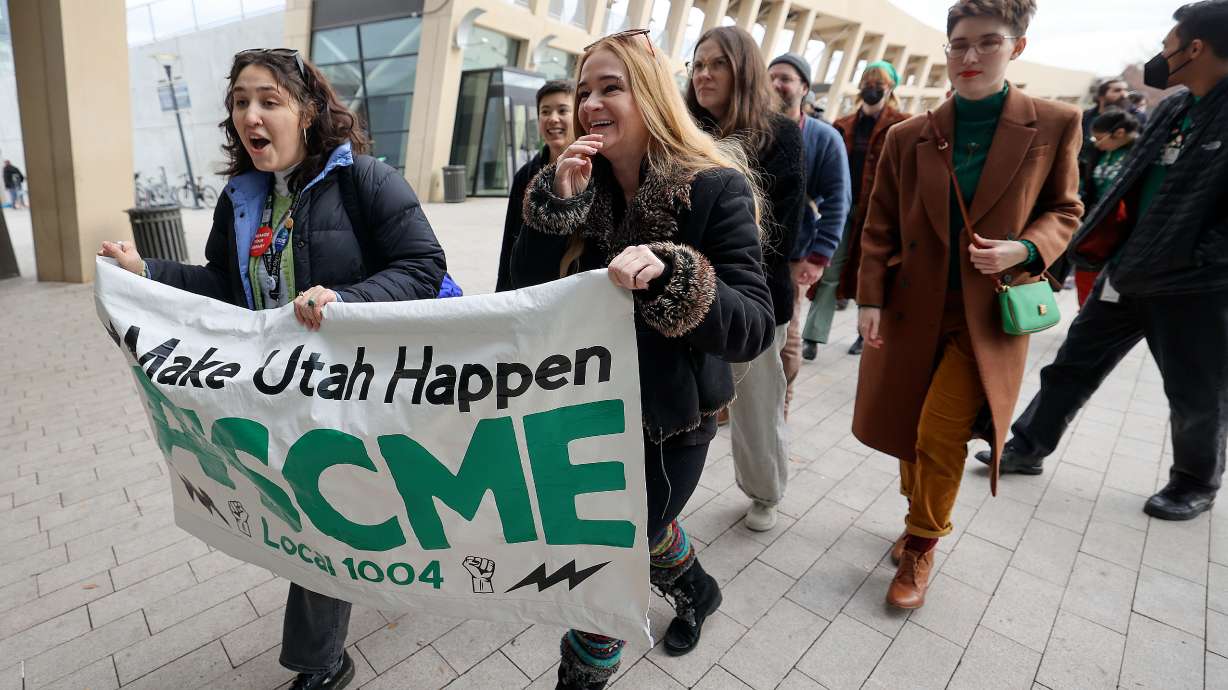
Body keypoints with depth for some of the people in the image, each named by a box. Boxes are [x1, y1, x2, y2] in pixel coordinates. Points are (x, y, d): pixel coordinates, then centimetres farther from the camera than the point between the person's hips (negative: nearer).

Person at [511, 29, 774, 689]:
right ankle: (695, 589, 62)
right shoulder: (582, 181, -2)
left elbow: (754, 327, -23)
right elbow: (526, 289, -7)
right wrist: (558, 202, -20)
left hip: (670, 419, -5)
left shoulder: (715, 186, -17)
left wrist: (669, 275, -39)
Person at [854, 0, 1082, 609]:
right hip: (913, 307, 3)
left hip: (990, 312, -2)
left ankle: (921, 545, 16)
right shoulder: (908, 137, 1)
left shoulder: (1055, 125, -1)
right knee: (907, 429, 12)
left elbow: (1064, 210, 7)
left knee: (940, 434, -10)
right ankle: (921, 520, 41)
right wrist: (869, 298, -6)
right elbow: (879, 227, 3)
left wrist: (1025, 249, -14)